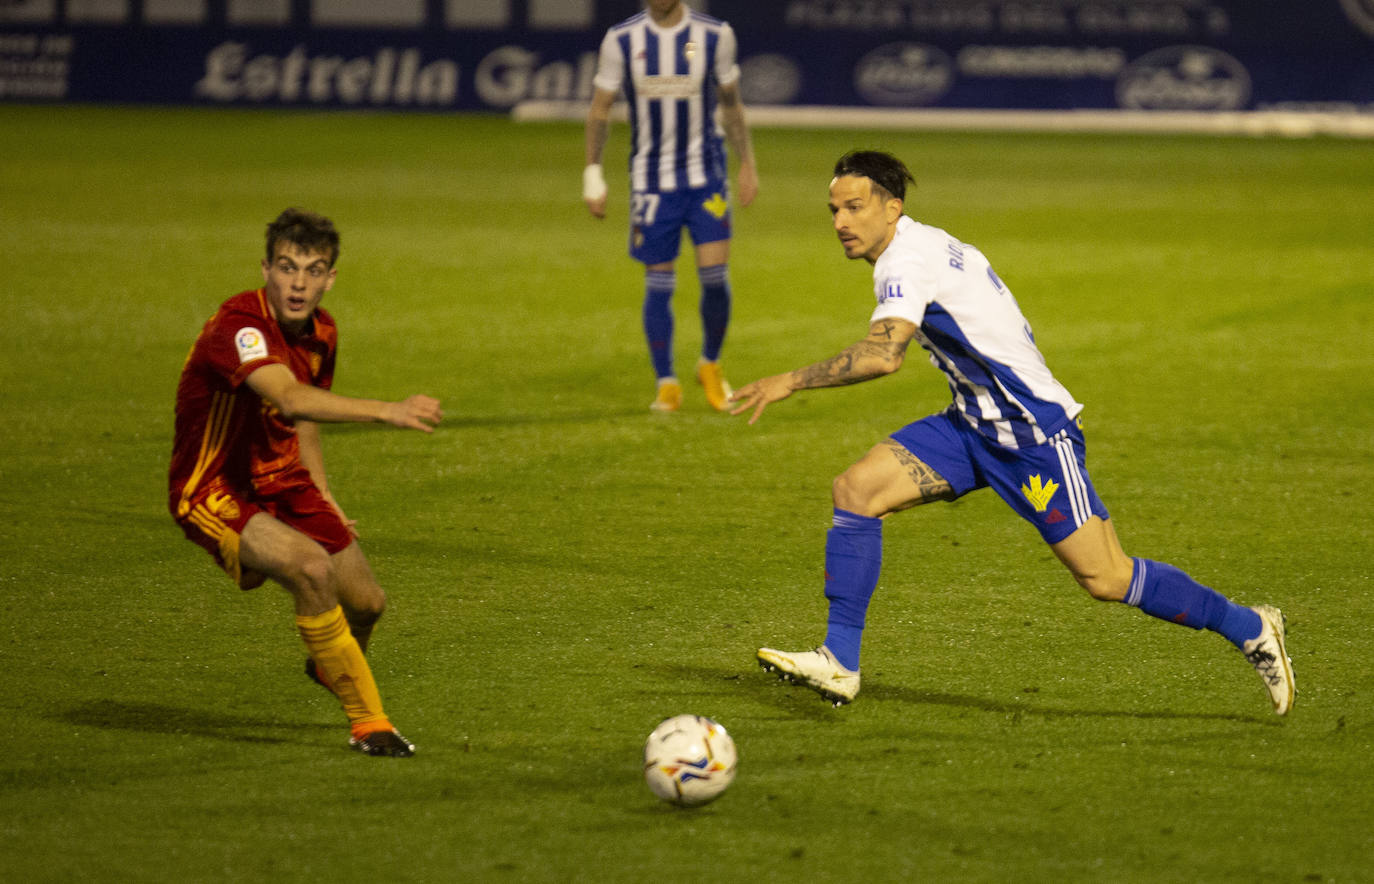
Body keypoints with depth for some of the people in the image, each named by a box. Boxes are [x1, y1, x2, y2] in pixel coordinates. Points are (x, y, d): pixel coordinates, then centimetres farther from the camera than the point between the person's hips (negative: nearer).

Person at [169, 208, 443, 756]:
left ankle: (328, 665, 50)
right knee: (311, 567, -32)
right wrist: (388, 413, -56)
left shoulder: (321, 332, -1)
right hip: (214, 490, -8)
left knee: (366, 602, 11)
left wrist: (324, 499, 15)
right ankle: (367, 722, -16)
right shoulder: (240, 325, -29)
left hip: (281, 480, 8)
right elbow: (290, 400, -47)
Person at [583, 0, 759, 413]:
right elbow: (599, 109, 5)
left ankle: (710, 365, 17)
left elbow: (731, 104, 10)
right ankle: (666, 384, 13)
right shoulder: (621, 40, -2)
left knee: (715, 275, -8)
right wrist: (592, 174, 0)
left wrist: (747, 166, 9)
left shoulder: (715, 35, -1)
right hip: (650, 181, 0)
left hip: (706, 177, 0)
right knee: (658, 283, 0)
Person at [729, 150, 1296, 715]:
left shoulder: (908, 260, -19)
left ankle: (1249, 630, 12)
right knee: (855, 490, -5)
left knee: (1105, 579, -6)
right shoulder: (926, 247, 11)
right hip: (975, 426, 10)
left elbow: (883, 353, -35)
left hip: (1032, 431, -10)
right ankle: (839, 664, -5)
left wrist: (790, 383, -28)